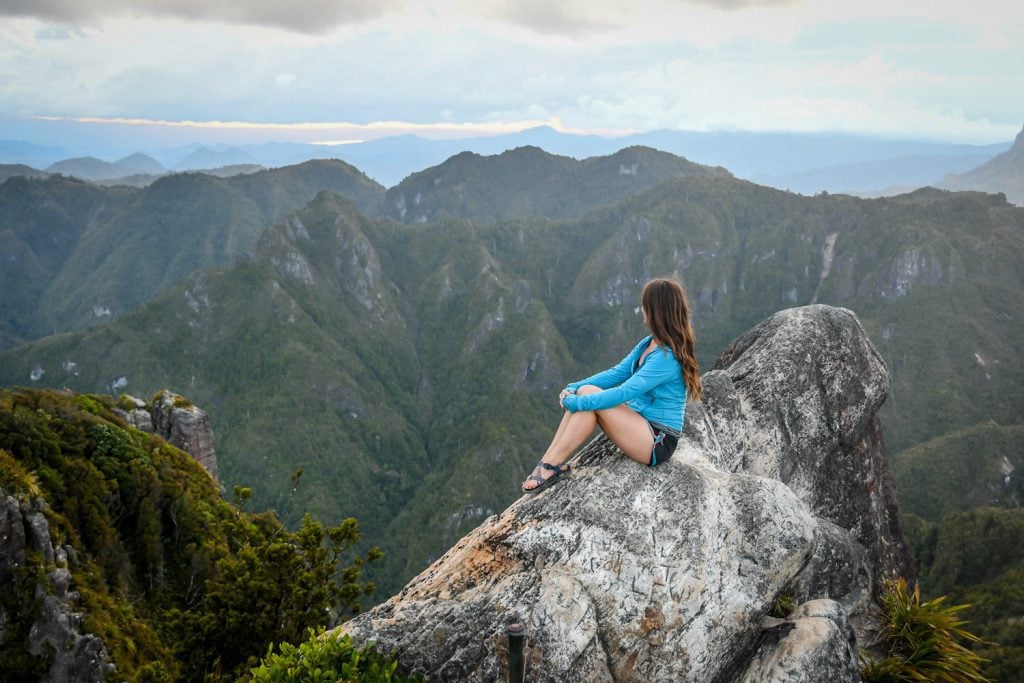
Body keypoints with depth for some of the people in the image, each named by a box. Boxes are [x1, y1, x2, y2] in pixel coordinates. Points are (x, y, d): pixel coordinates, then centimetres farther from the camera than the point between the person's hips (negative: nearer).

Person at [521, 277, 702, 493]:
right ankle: (549, 459, -12)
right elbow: (617, 373, 6)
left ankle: (552, 465, -14)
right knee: (584, 392, -10)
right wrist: (574, 388, -6)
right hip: (640, 423, 9)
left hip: (659, 442, -9)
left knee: (589, 396, -22)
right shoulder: (648, 344, 6)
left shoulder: (667, 357, -23)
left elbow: (625, 392, -28)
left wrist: (576, 402, -23)